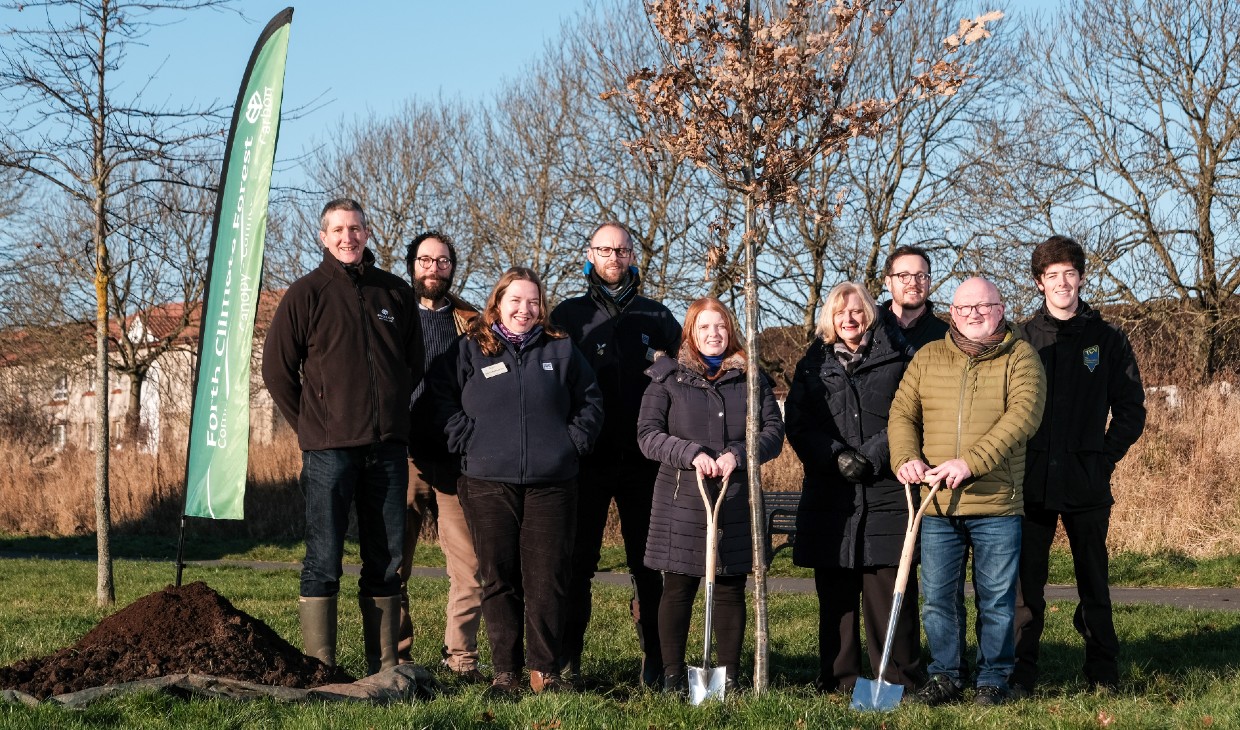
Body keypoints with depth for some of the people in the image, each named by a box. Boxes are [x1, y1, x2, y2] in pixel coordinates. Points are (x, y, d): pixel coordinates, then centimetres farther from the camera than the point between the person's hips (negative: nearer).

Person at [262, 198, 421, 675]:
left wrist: (395, 417, 13)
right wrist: (310, 426, 3)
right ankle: (320, 669, 1)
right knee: (324, 560, -2)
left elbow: (414, 363, 20)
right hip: (329, 448, -4)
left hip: (388, 447, 4)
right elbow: (276, 368, 2)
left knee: (386, 560, 7)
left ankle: (383, 667, 14)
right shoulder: (306, 294, 0)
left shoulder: (396, 293, 11)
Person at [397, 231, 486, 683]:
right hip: (402, 456, -1)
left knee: (469, 564, -2)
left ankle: (461, 657, 6)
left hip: (456, 459, 1)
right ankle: (396, 657, 8)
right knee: (393, 563, 1)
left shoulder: (470, 323, 13)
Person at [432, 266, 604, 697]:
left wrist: (573, 442, 5)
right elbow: (442, 398, 6)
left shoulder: (561, 350, 12)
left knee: (547, 580, -1)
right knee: (499, 580, 1)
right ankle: (505, 672, 8)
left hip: (551, 484, 1)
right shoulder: (470, 349, 7)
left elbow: (590, 401, 17)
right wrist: (466, 441, -3)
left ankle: (546, 671, 8)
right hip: (488, 484, -1)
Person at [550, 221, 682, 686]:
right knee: (578, 560, 0)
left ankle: (655, 658, 9)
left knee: (647, 561, 4)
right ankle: (567, 659, 5)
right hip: (587, 457, -1)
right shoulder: (569, 314, 9)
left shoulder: (656, 316, 13)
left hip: (643, 458, 1)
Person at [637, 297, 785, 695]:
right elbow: (648, 434, -2)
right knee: (678, 588, 3)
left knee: (731, 590, 6)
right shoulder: (668, 377, 5)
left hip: (736, 500, 2)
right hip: (682, 499, -2)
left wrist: (737, 455, -13)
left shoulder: (751, 378, 10)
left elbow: (774, 431, 4)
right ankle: (673, 674, 11)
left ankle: (729, 674, 13)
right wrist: (692, 453, -16)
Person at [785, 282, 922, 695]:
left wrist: (872, 456, -12)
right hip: (829, 495, 3)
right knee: (835, 591, 4)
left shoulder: (898, 358, 7)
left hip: (887, 490, -3)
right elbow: (797, 425, 6)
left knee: (890, 588, -5)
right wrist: (836, 455, -10)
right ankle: (839, 679, 10)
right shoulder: (812, 366, 14)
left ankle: (900, 680, 0)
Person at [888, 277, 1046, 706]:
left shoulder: (1020, 357, 0)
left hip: (997, 505, -3)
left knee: (996, 600, 5)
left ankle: (993, 679, 17)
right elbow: (902, 413, 10)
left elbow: (1024, 414, -14)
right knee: (938, 598, 7)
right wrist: (905, 458, -11)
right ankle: (944, 677, 20)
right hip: (937, 506, 3)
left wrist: (972, 461, -24)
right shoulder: (928, 358, 11)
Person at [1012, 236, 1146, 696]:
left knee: (1094, 582, 7)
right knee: (1025, 581, 1)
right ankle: (1021, 674, 7)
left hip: (1087, 484, 0)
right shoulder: (1022, 339, 6)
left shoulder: (1107, 339, 6)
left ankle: (1104, 675, 15)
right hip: (1032, 483, 0)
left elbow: (1131, 409, 8)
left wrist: (1106, 457, -1)